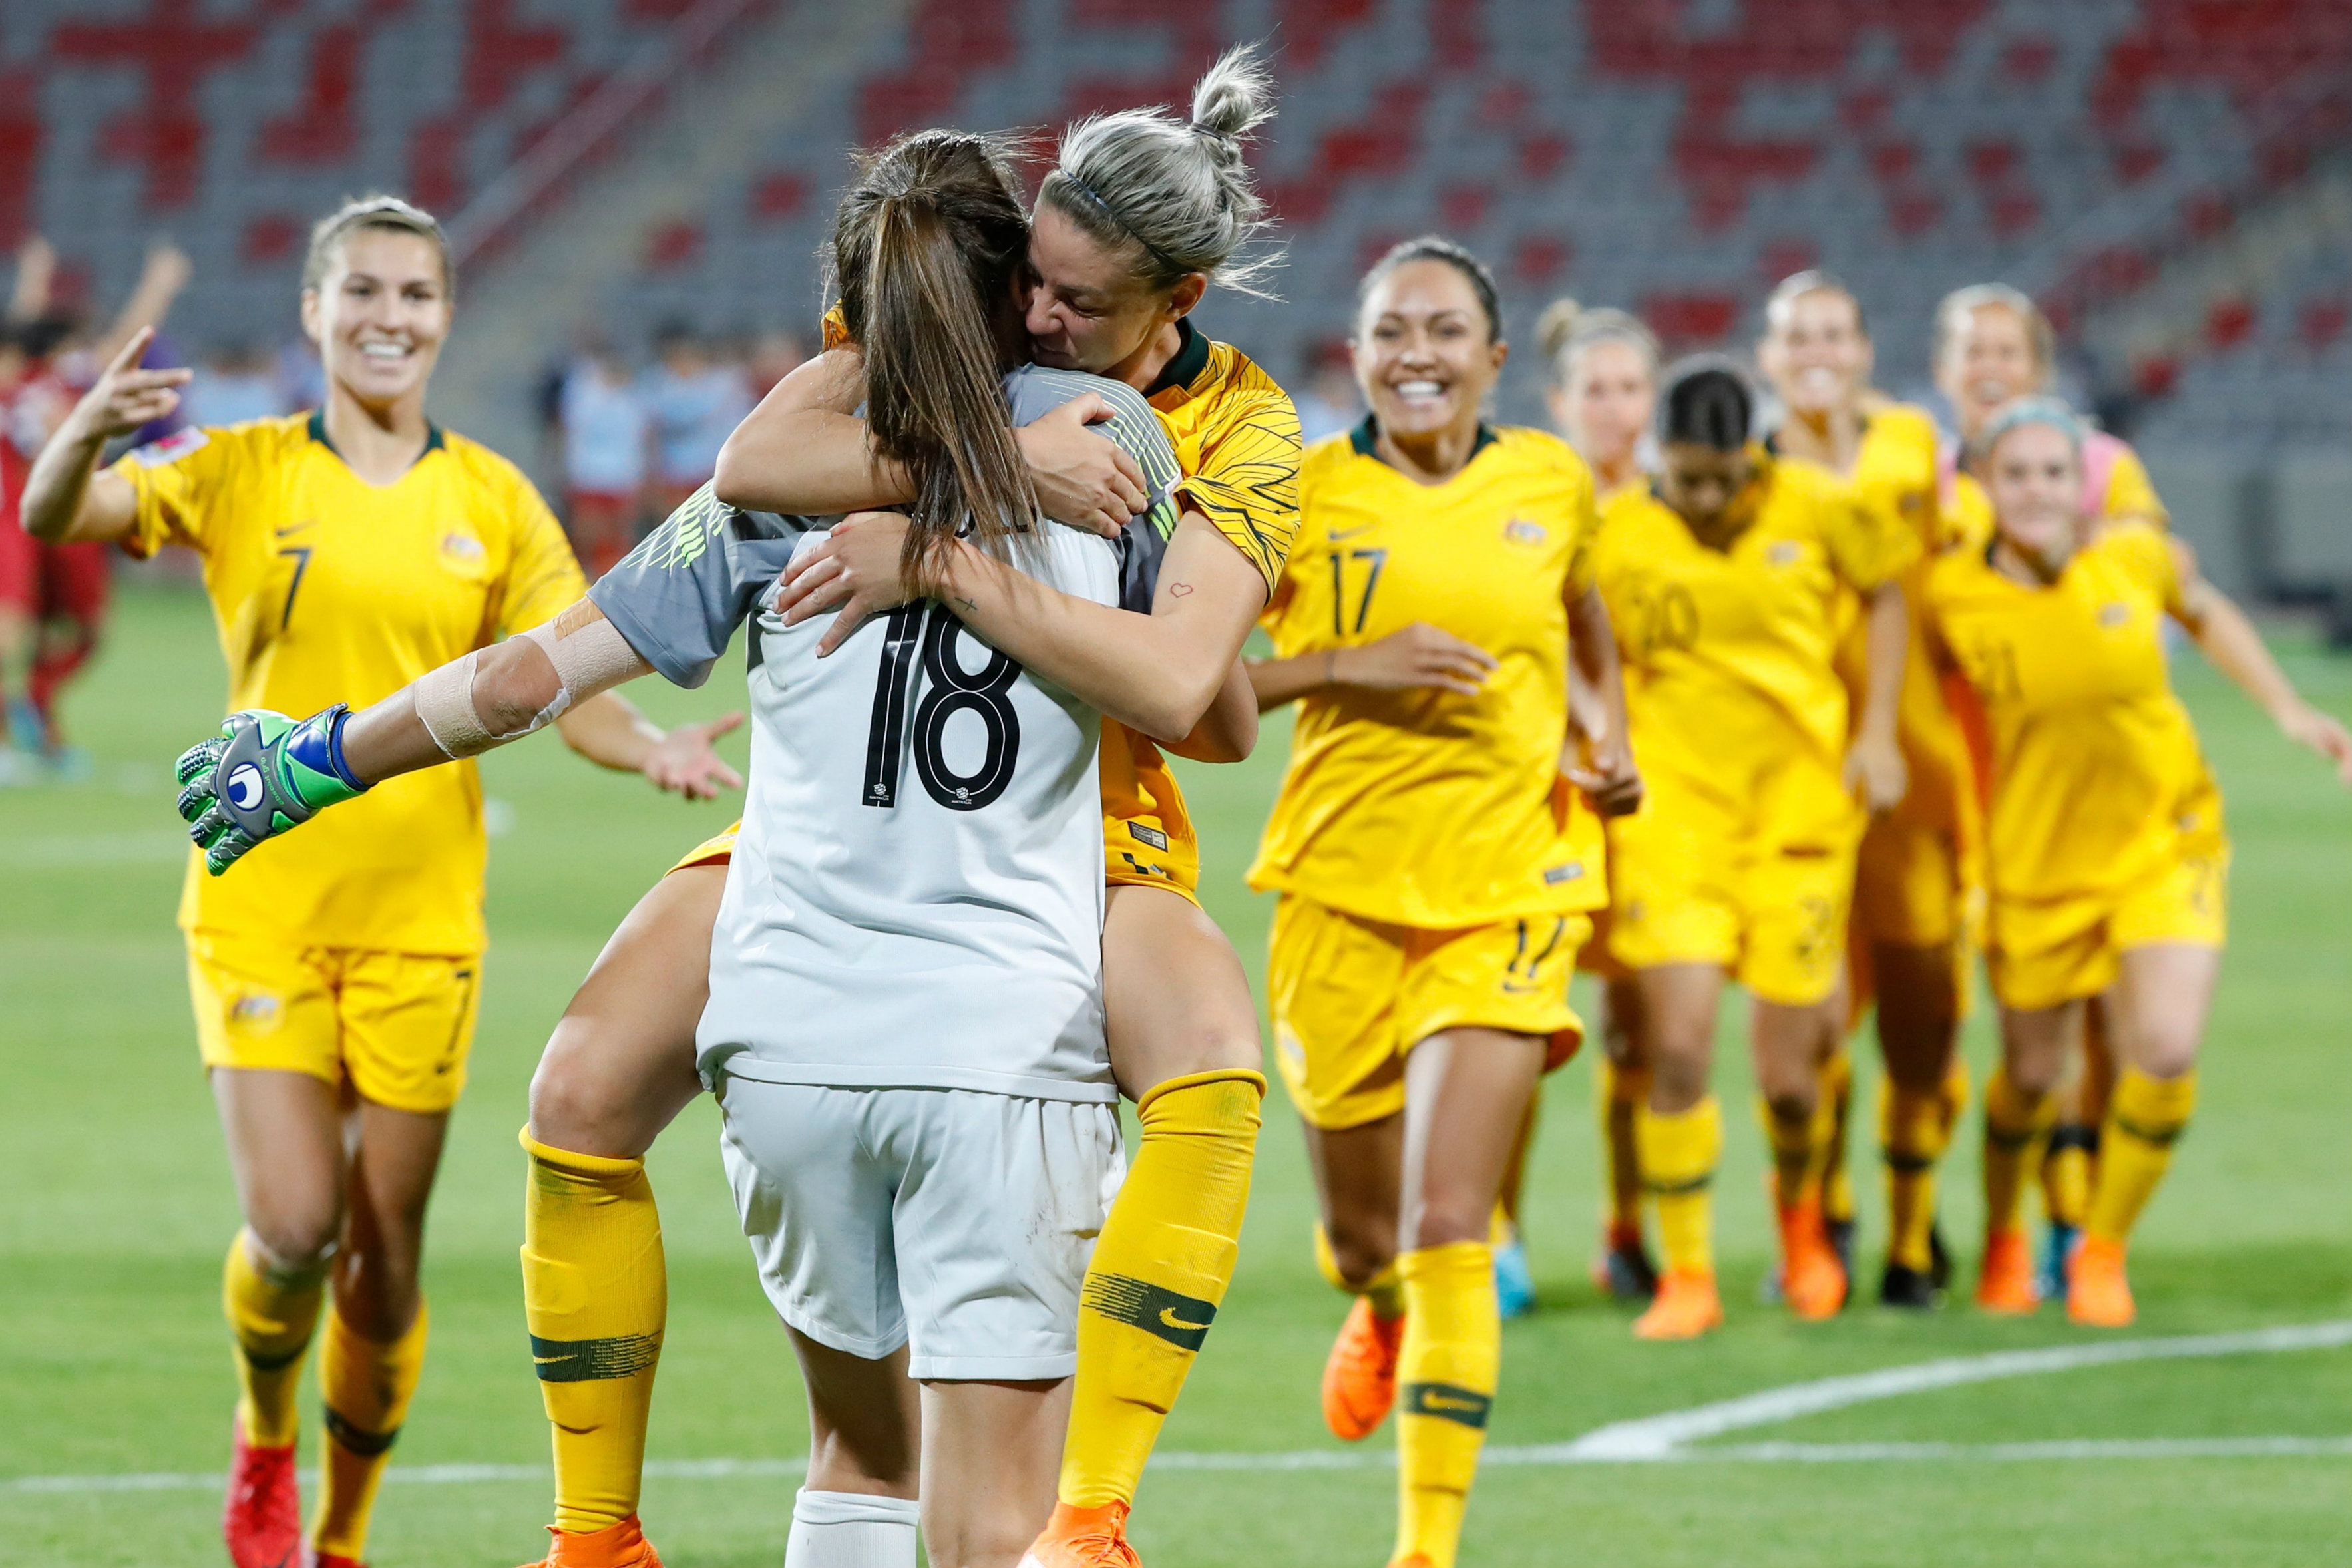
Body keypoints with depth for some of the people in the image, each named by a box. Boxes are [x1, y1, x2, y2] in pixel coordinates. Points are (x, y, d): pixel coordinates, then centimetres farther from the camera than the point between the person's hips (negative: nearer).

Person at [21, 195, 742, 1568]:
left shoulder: (491, 500, 5)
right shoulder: (244, 474, 0)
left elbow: (569, 694, 3)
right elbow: (55, 517, -13)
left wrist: (656, 751, -20)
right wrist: (90, 430, -36)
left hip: (419, 920, 2)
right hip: (262, 902, -2)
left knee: (386, 1259, 3)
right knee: (296, 1229, -15)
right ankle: (266, 1447, 17)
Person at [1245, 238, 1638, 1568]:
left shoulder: (1551, 483, 4)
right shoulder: (1302, 494, -5)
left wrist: (1612, 735, 10)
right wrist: (1350, 663, -18)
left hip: (1509, 889, 0)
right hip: (1346, 884, 0)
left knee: (1450, 1231, -14)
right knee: (1363, 1232, 14)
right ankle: (1379, 1309, 53)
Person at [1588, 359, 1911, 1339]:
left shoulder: (1816, 510, -4)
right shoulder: (1615, 538, -6)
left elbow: (1885, 593, 13)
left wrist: (1877, 734, 6)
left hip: (1799, 810, 1)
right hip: (1671, 809, -1)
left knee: (1789, 1071, 2)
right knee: (1678, 1047, -14)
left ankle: (1799, 1208, 37)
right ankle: (1687, 1276, 2)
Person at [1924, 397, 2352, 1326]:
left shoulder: (2139, 556, -13)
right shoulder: (1953, 595, -17)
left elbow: (2205, 614, 10)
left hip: (2166, 841, 0)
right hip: (2037, 860, 0)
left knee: (2167, 1050, -16)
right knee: (2032, 1074, 10)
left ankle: (2103, 1249, 9)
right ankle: (2002, 1239, 43)